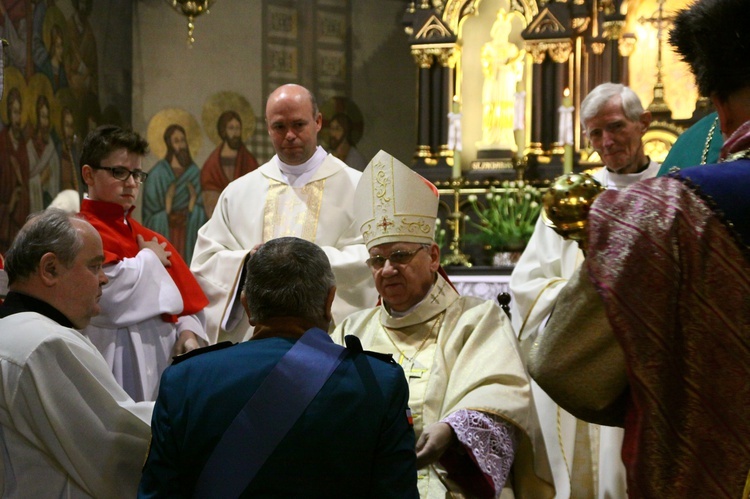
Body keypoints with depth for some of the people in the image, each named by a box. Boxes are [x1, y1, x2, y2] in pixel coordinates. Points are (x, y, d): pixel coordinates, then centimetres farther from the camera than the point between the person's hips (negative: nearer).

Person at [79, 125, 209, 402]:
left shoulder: (149, 238, 17)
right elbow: (113, 292, -22)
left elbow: (185, 297, 17)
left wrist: (188, 331, -4)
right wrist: (150, 260, -4)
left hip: (162, 363, 7)